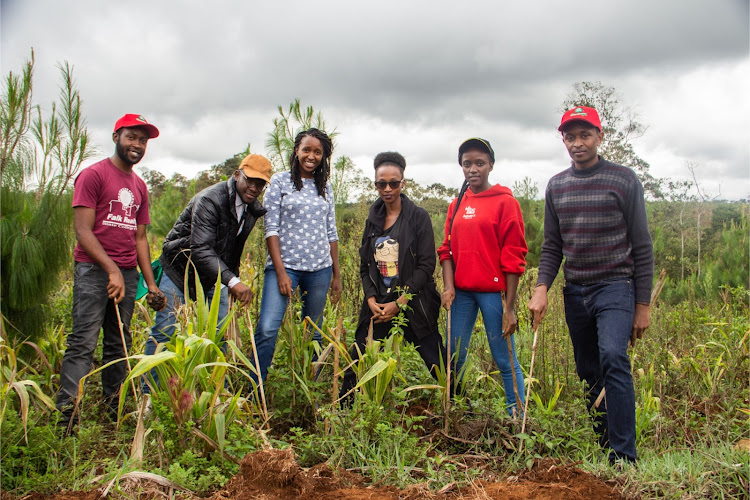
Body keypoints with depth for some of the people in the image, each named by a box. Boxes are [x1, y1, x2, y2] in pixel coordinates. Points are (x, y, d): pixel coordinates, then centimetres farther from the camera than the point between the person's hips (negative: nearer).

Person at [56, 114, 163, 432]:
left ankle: (113, 410, 16)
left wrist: (151, 282, 13)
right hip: (93, 270, -6)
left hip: (127, 273, 6)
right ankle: (66, 416, -8)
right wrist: (112, 270, -18)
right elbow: (82, 231, -9)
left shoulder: (139, 186, 19)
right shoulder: (93, 175, -1)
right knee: (83, 343, -10)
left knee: (119, 345, 8)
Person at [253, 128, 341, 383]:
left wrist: (336, 274, 12)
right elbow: (271, 228, -4)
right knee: (267, 329, -15)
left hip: (319, 269, 4)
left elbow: (331, 232, 15)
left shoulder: (325, 187, 13)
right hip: (285, 265, -4)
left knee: (314, 334, 7)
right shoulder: (280, 181, 2)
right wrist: (280, 271, -11)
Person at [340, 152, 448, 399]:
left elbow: (426, 265, -9)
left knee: (437, 363, -1)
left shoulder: (418, 216, -4)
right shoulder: (373, 219, 11)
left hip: (413, 303, -4)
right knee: (357, 361, 3)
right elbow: (365, 265, 12)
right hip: (378, 305, 4)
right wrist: (372, 301, -4)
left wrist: (399, 303, -13)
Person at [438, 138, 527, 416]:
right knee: (454, 356, 8)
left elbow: (513, 257, -5)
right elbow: (447, 249, 13)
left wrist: (510, 307, -9)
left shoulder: (505, 202, -3)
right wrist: (448, 286, -3)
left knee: (504, 359, 0)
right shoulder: (457, 205, 13)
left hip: (493, 291, -5)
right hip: (461, 291, 5)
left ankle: (517, 418, 12)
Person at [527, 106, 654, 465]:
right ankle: (602, 445, 22)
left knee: (613, 358, -24)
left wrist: (643, 305, -4)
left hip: (615, 286, -5)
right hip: (575, 290, 5)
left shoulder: (624, 180, -3)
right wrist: (542, 287, -6)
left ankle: (624, 456, -18)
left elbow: (642, 247, -2)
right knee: (588, 373, 9)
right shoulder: (556, 186, 9)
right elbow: (552, 246, 11)